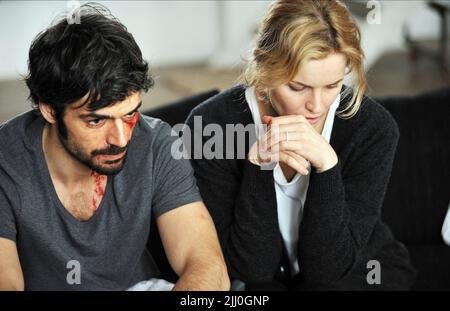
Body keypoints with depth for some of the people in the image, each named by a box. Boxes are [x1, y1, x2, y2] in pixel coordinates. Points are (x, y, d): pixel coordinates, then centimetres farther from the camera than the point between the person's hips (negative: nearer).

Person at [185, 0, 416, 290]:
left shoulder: (373, 127, -17)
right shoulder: (211, 126, -19)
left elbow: (330, 268, -19)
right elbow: (253, 266, -18)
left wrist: (327, 163, -32)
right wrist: (259, 162, -31)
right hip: (256, 285, 0)